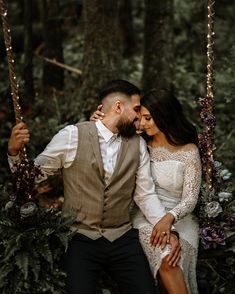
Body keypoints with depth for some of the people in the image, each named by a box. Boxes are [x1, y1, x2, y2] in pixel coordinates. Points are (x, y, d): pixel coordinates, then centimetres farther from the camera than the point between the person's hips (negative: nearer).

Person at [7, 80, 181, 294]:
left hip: (123, 239, 3)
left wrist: (167, 228, -6)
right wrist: (15, 151, -18)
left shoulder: (137, 144, 6)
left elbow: (146, 194, 6)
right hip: (81, 240, -3)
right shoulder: (72, 136, -5)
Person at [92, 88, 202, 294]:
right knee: (165, 259, -30)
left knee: (169, 261, -31)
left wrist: (169, 218, -28)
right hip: (146, 217, 2)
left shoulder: (189, 152, -4)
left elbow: (190, 199, -8)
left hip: (178, 220, -2)